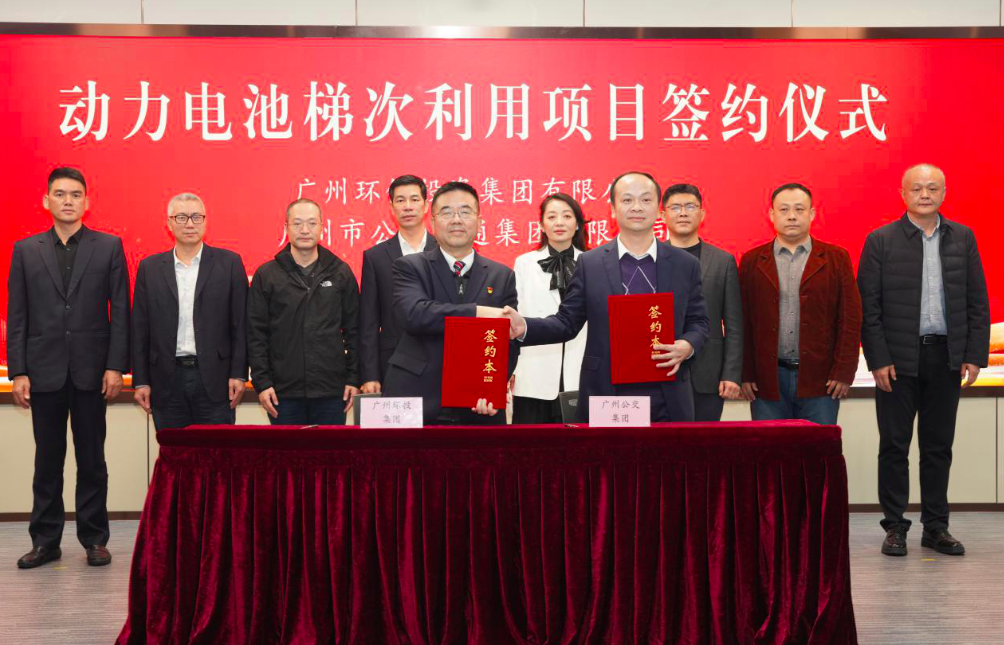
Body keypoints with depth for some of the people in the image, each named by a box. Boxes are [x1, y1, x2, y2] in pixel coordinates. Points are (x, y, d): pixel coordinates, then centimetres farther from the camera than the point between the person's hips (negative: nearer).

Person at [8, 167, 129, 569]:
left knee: (92, 460, 5)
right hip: (44, 371, 1)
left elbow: (120, 311, 0)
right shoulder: (25, 250, 8)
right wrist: (17, 371, -1)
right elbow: (17, 316, 6)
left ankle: (94, 539, 14)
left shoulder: (109, 247, 4)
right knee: (47, 461, 8)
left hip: (91, 371, -1)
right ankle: (45, 540, 16)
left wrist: (116, 367, -7)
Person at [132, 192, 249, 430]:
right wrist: (140, 381, 3)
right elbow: (140, 329, 8)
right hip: (167, 381, 2)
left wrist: (239, 374, -5)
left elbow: (240, 324, 1)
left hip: (214, 379, -2)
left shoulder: (229, 263, 3)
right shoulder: (150, 268, 9)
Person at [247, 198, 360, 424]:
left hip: (332, 390, 1)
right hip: (283, 392, 0)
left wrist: (354, 379, 1)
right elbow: (256, 334, 2)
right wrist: (261, 382, -4)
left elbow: (353, 330, 6)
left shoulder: (341, 272, 5)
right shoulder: (266, 275, 3)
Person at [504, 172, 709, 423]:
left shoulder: (686, 264, 6)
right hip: (605, 400, -1)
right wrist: (525, 328, -11)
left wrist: (688, 345, -10)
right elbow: (567, 322, 5)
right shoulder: (589, 263, 4)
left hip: (666, 402, 1)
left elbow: (698, 322, 11)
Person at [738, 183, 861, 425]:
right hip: (767, 379, 1)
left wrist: (844, 372, -5)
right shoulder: (752, 260, 8)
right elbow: (743, 321, 5)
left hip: (820, 379, 0)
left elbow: (851, 318, 2)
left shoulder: (836, 258, 6)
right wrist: (745, 375, -1)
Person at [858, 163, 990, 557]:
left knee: (939, 446, 9)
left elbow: (978, 301, 7)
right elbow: (868, 305, -4)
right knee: (894, 446, 3)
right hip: (899, 359, -2)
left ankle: (936, 527, 18)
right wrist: (878, 360, -10)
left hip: (946, 358, 3)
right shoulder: (881, 240, -1)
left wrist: (975, 356, -1)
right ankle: (895, 527, 11)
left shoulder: (963, 238, 7)